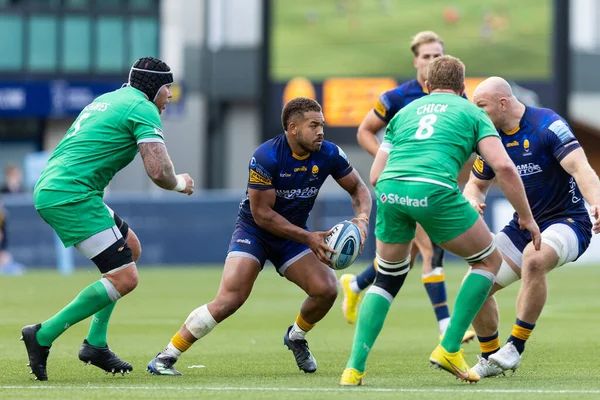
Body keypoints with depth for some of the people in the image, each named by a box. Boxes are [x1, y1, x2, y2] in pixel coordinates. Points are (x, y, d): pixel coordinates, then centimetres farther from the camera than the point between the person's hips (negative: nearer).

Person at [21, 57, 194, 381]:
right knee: (124, 278, -11)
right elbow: (158, 172, -12)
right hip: (72, 197, -10)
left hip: (49, 191, 10)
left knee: (131, 248, 21)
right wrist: (180, 184, 8)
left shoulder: (107, 100, 24)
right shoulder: (143, 108, -5)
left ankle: (96, 343, 17)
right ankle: (44, 336, -9)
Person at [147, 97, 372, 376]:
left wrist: (362, 219, -18)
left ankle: (296, 337, 16)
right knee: (230, 300, -22)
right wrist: (308, 238, -24)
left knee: (327, 289, -17)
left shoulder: (329, 155, -12)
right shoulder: (266, 157, -26)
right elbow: (262, 213, -22)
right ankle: (165, 357, -10)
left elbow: (358, 188, 3)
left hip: (294, 235, 5)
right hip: (254, 230, -5)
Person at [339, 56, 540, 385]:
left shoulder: (404, 112, 31)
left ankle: (354, 367, 12)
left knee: (388, 278, 26)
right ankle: (449, 349, 11)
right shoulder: (472, 112, 21)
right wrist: (526, 218, 14)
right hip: (435, 192, -4)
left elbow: (375, 176, 25)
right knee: (489, 260, 19)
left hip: (389, 189, 4)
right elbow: (503, 166, 6)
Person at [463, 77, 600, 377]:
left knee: (534, 259, -38)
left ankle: (515, 347, -24)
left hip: (567, 220, -7)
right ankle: (490, 358, 15)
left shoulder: (547, 124, -17)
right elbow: (476, 184, 15)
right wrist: (473, 201, -10)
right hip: (522, 226, 7)